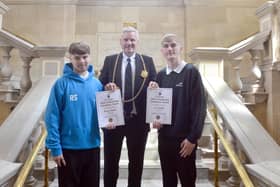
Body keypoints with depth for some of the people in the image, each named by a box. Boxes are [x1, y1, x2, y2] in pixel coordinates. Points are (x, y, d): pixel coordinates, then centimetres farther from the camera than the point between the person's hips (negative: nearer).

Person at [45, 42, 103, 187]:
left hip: (92, 146, 4)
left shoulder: (97, 84, 2)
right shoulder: (62, 83, -9)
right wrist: (55, 147, -12)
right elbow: (52, 117, -10)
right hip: (68, 148, -3)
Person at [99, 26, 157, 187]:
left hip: (138, 120, 1)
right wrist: (106, 86, -19)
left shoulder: (148, 61, 4)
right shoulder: (109, 60, 5)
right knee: (110, 162, 13)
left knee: (137, 162, 16)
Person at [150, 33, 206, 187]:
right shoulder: (160, 75, 7)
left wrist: (192, 137, -12)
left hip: (185, 139, -4)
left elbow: (199, 106, -10)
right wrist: (155, 118, -7)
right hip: (164, 137, 4)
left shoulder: (191, 72, -7)